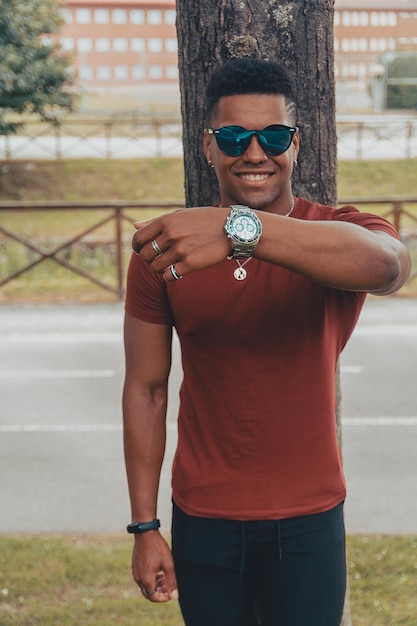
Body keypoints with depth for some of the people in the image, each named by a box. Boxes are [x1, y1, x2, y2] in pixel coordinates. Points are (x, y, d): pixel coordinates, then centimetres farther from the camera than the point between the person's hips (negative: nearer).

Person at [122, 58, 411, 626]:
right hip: (203, 521, 1)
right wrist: (145, 528, 1)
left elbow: (385, 265, -37)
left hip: (308, 521, -1)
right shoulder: (162, 250, -4)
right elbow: (146, 390, 1)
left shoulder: (340, 235, -11)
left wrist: (239, 228, -51)